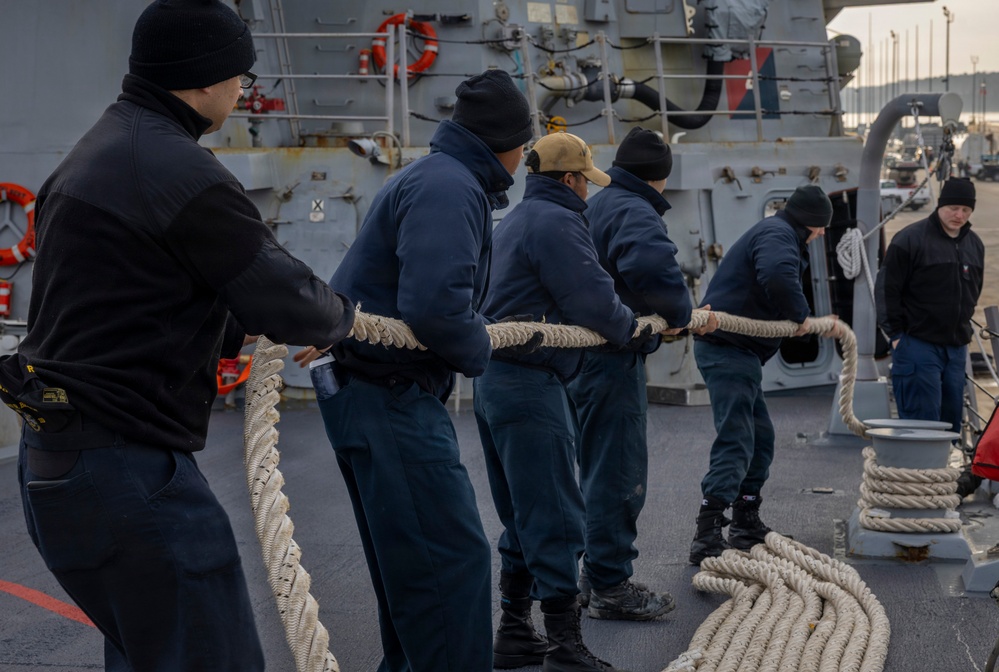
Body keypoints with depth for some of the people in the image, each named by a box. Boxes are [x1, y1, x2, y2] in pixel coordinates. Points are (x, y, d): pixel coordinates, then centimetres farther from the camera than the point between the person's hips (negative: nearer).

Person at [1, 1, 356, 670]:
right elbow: (290, 301, -13)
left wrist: (244, 334, 21)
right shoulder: (185, 174, -18)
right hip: (127, 463, -11)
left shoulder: (93, 152, 14)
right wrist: (340, 315, 9)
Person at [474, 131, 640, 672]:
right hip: (531, 386, -10)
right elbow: (594, 302, -18)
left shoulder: (512, 222, 19)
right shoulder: (557, 222, -12)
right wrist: (643, 329, 1)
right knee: (555, 520, -5)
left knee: (523, 520, 16)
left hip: (494, 380, 10)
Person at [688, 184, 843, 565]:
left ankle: (746, 523, 28)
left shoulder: (778, 234, 25)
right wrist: (800, 315, -18)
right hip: (728, 349, -11)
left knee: (760, 438, 19)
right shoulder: (777, 234, -10)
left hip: (737, 352, 11)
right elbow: (778, 277, -33)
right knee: (734, 442, -16)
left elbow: (775, 305, 31)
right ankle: (707, 536, -21)